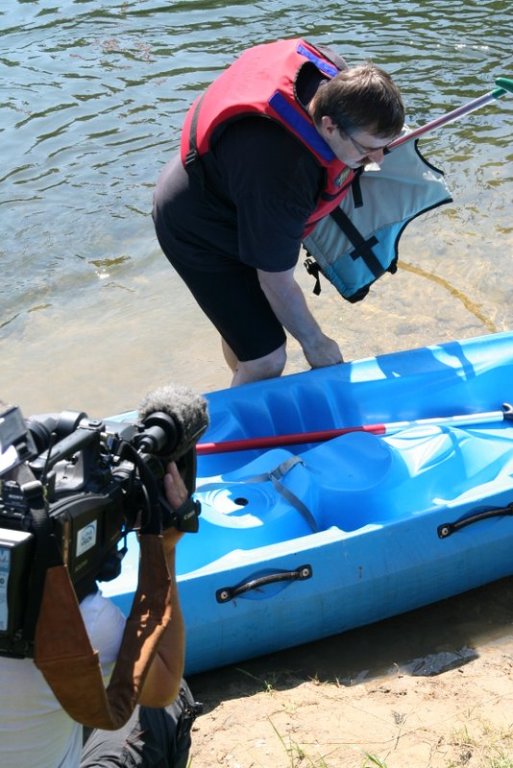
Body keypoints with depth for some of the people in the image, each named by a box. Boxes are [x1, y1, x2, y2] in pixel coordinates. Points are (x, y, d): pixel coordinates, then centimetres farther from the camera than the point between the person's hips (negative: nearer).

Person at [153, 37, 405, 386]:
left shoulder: (340, 78, -22)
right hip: (200, 235, -8)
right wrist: (314, 343, -13)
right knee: (266, 360, -9)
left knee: (247, 318, 27)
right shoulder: (281, 178, -44)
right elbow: (277, 283, -29)